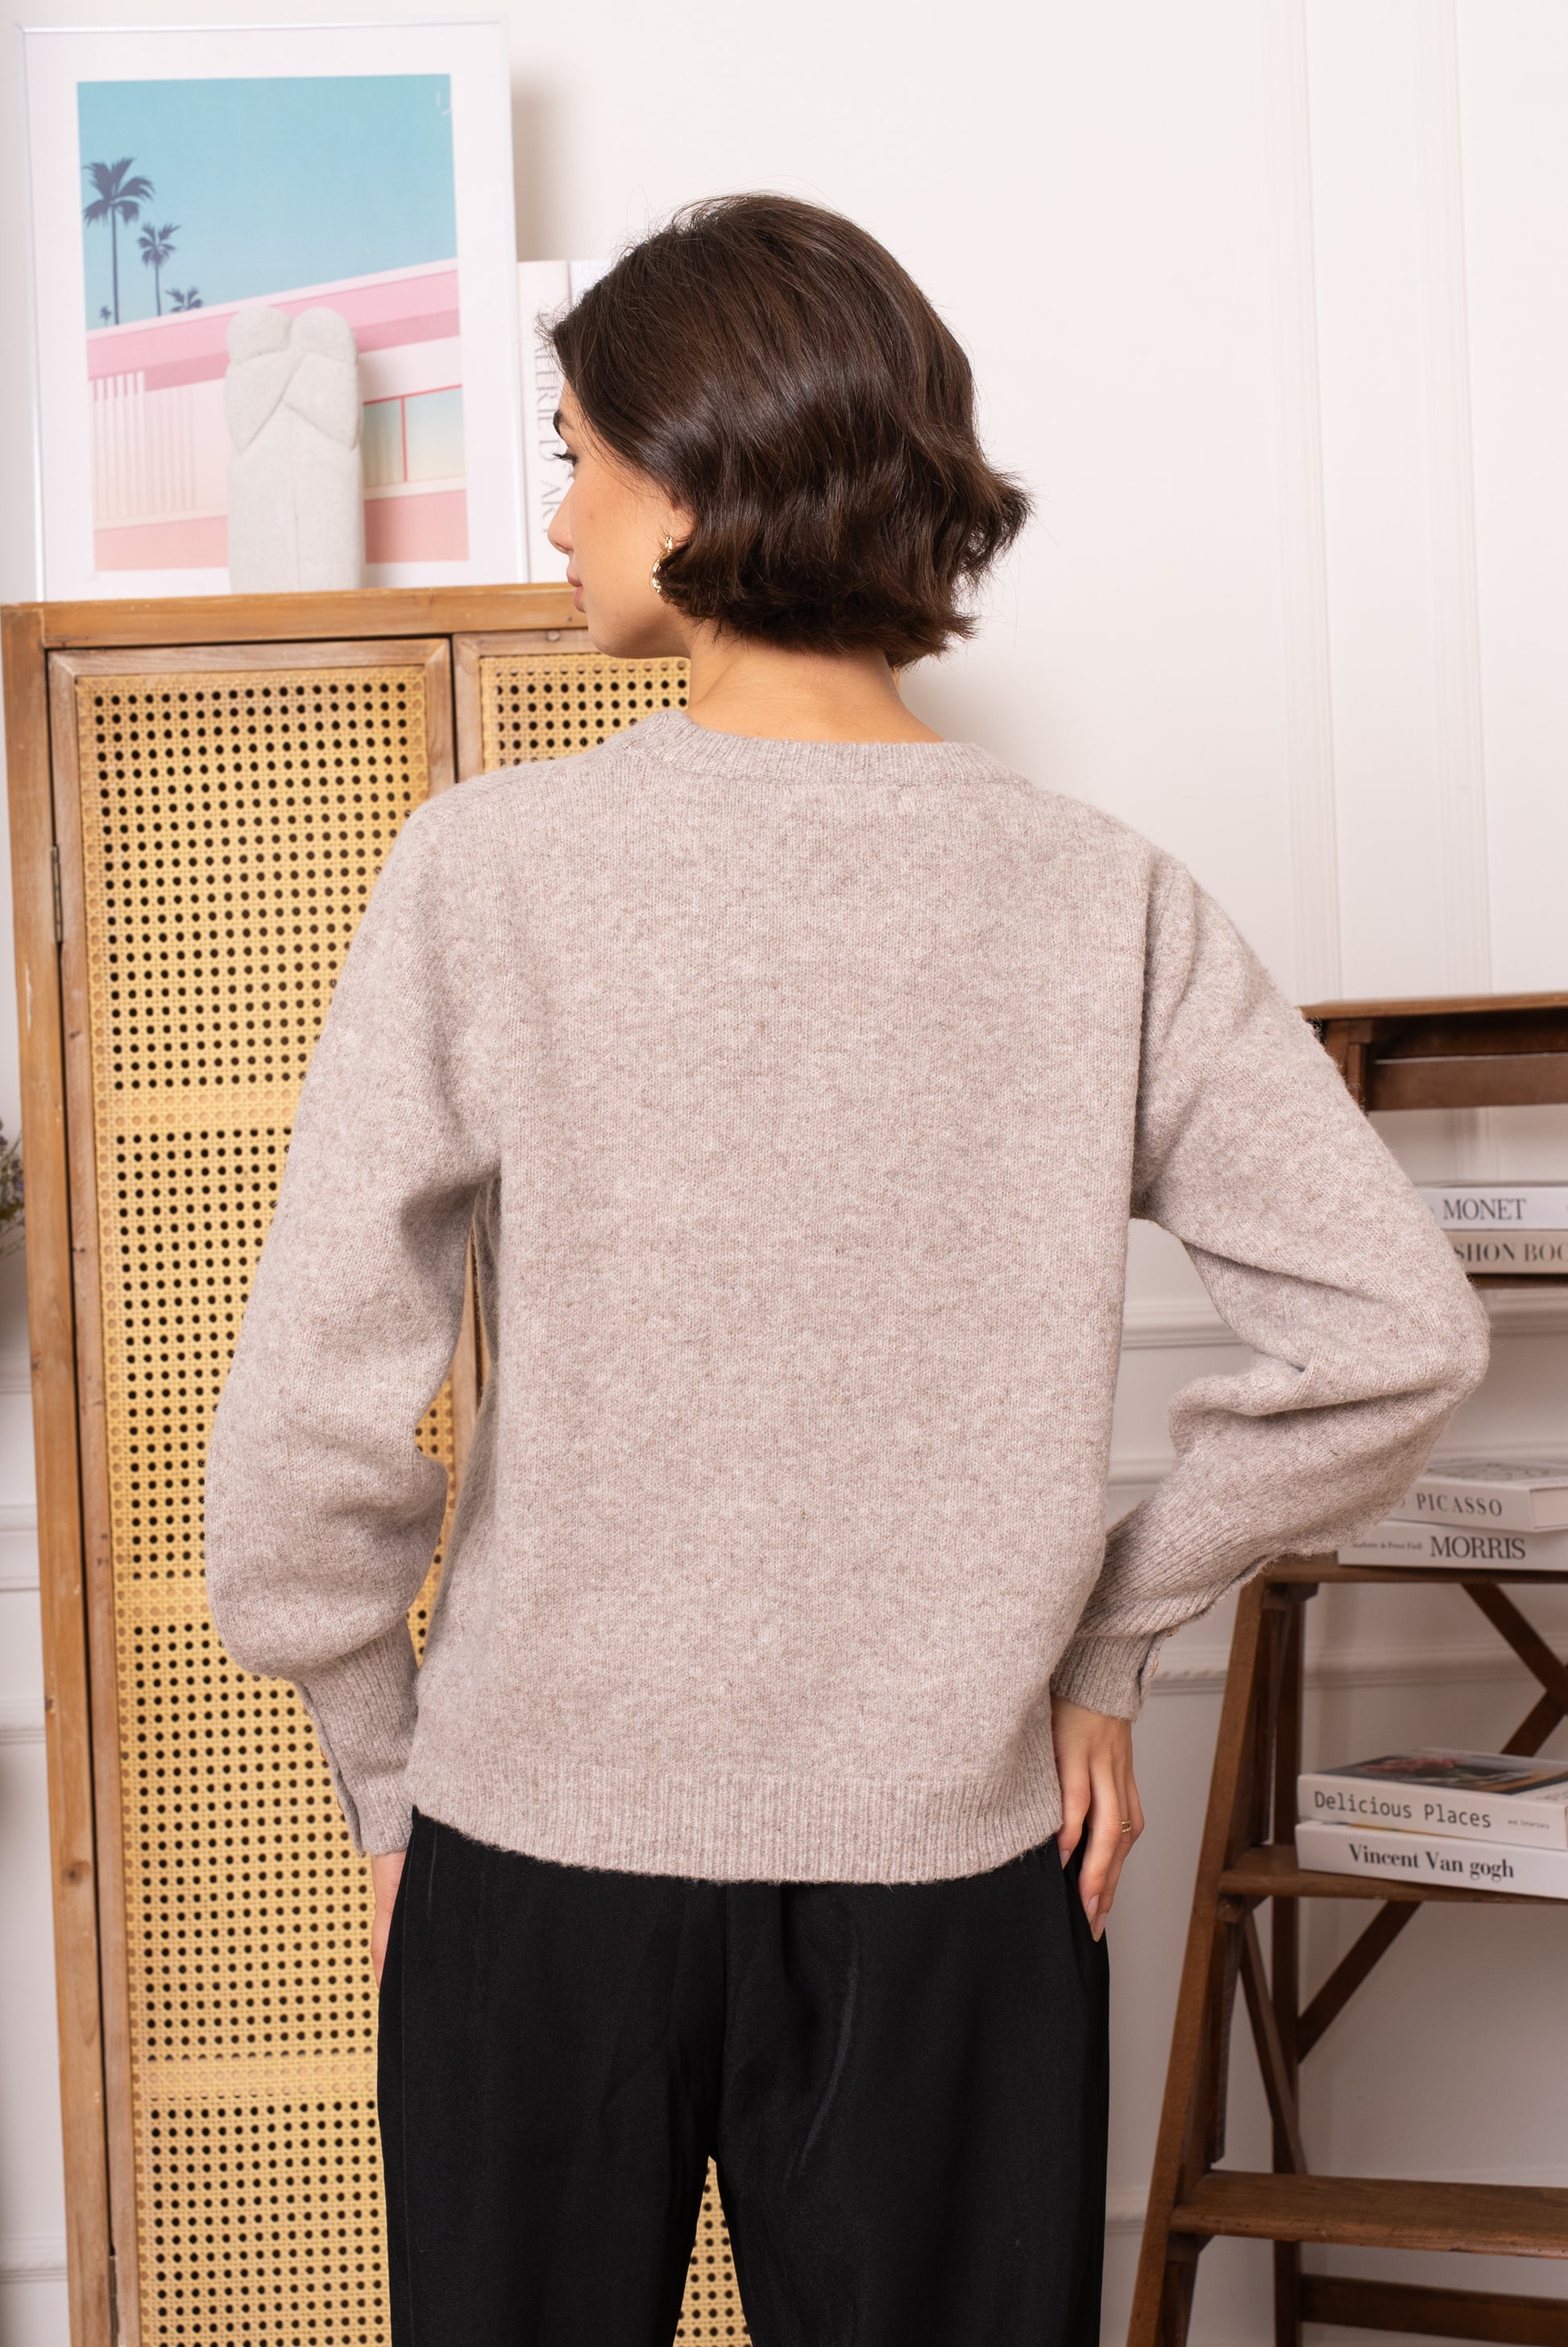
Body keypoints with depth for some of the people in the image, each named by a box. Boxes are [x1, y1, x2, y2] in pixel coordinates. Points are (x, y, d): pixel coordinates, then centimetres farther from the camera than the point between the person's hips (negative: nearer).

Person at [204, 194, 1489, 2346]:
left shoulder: (494, 871, -12)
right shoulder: (1105, 899, -6)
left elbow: (306, 1427, -14)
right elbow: (1399, 1336, -9)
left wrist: (387, 1775, 1)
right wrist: (1103, 1633, 3)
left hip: (541, 1855, -1)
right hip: (952, 1868, 1)